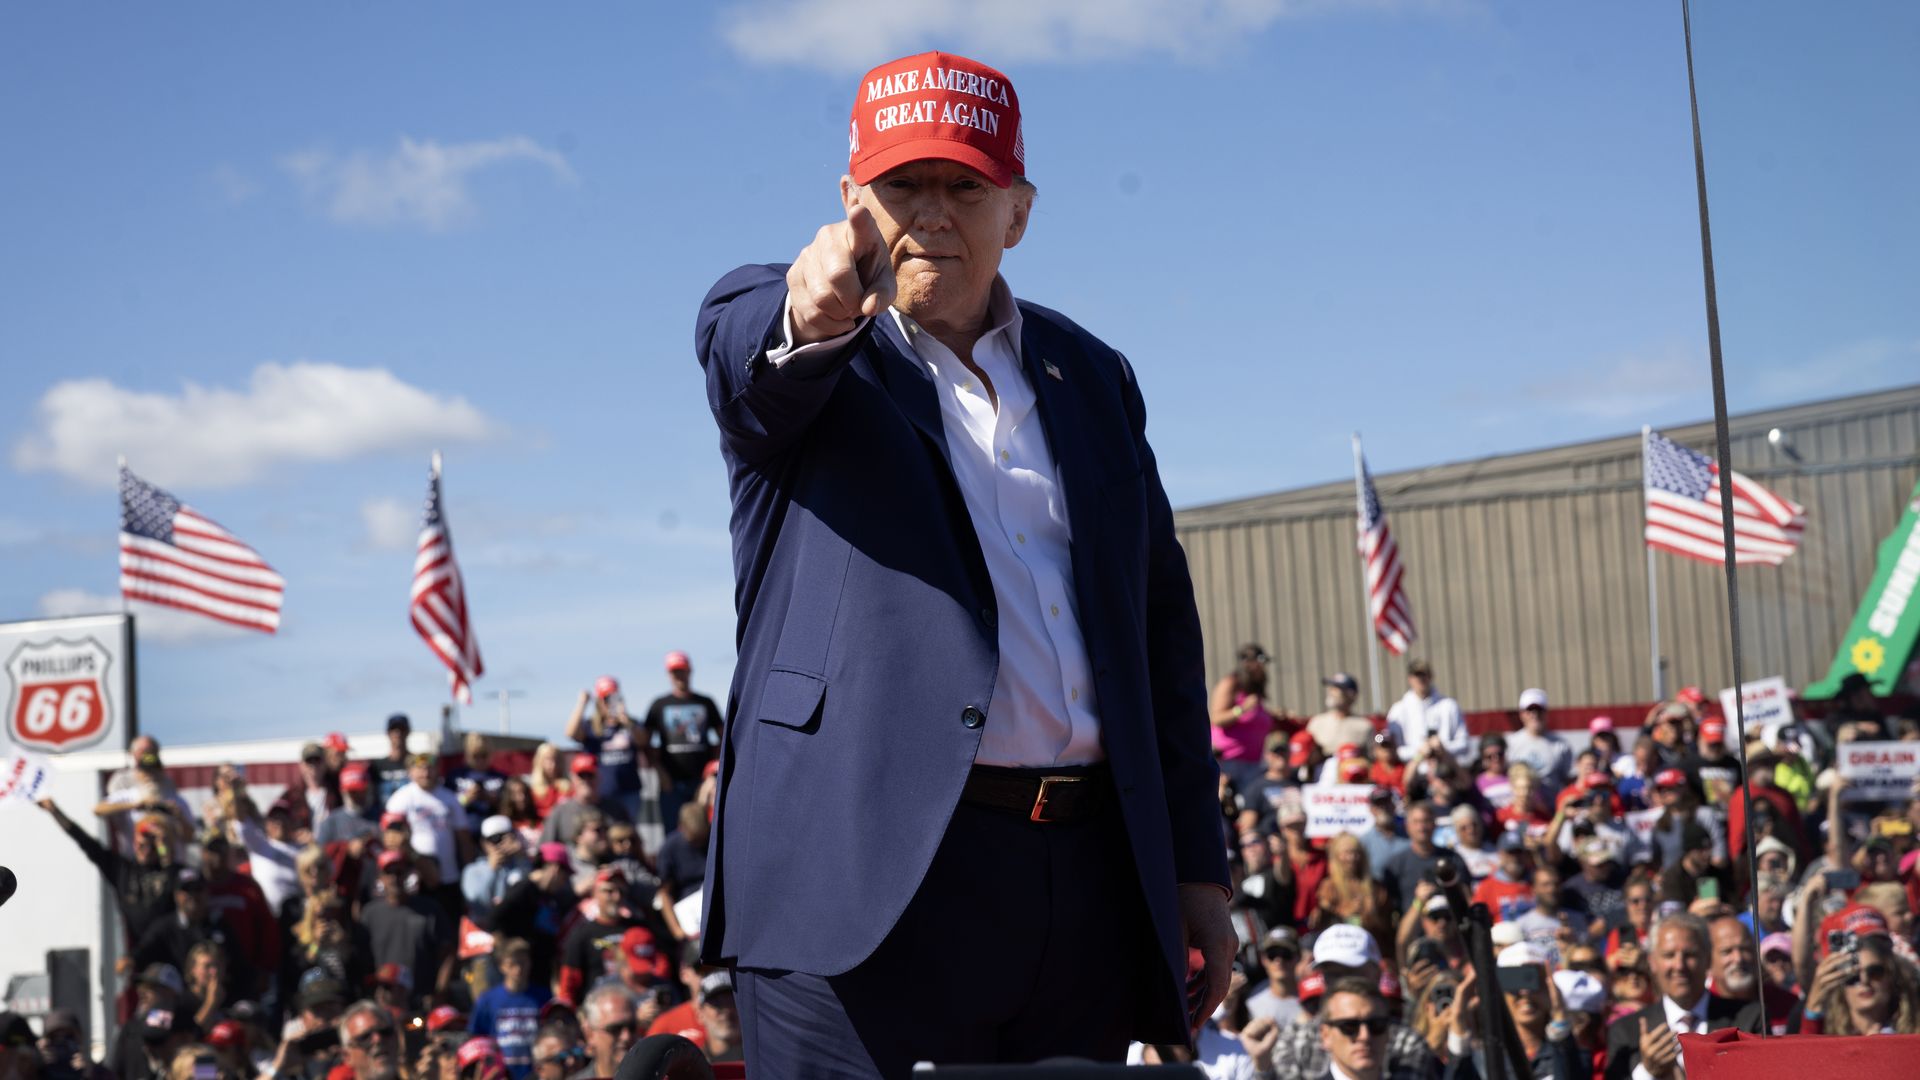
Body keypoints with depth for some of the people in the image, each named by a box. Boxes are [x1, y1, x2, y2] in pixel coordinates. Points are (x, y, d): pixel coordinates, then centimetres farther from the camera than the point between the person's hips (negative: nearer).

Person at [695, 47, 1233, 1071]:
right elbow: (742, 344, -20)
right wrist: (814, 312, -45)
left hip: (1088, 885, 5)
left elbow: (1162, 626, 17)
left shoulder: (1090, 376, 18)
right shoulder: (781, 335, 6)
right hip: (869, 873, -4)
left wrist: (1197, 865, 12)